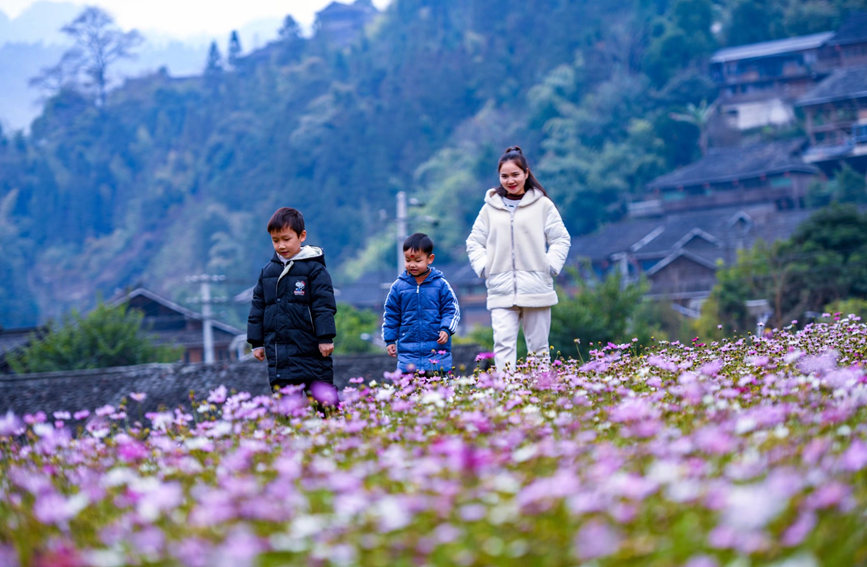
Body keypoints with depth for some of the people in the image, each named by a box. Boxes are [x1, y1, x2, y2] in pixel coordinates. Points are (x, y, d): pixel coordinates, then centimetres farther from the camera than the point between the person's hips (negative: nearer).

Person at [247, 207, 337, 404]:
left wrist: (325, 338, -11)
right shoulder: (268, 271, 12)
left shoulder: (314, 269, -3)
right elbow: (258, 306, 18)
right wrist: (257, 342, 16)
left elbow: (324, 305, -5)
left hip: (309, 350, -4)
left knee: (322, 400, -3)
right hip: (278, 354, 4)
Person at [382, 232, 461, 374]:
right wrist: (390, 340, 10)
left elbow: (451, 309, 4)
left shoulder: (441, 284, 1)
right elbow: (391, 314, 12)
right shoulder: (398, 286, 5)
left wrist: (446, 329, -11)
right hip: (408, 350, 1)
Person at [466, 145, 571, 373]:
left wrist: (550, 266, -5)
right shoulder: (490, 208, 9)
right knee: (503, 343, -13)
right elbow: (474, 242, 16)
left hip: (536, 288, 0)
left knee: (538, 345, 5)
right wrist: (483, 267, 1)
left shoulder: (542, 205, 4)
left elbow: (561, 239, 8)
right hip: (501, 292, 1)